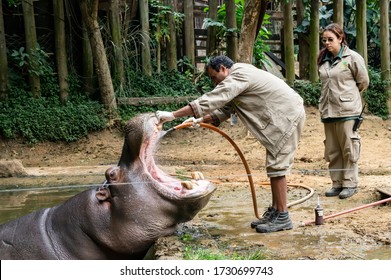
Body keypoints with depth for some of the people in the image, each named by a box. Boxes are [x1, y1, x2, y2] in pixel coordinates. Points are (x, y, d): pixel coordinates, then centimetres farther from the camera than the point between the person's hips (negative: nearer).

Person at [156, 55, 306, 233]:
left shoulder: (238, 77, -18)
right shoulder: (238, 77, 15)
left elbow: (210, 101, -23)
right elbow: (225, 109, 17)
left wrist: (173, 115, -22)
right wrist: (201, 120, 3)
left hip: (288, 116, -11)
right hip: (280, 118, 11)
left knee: (276, 166, -9)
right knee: (274, 165, 13)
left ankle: (282, 217, -3)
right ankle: (274, 212, 20)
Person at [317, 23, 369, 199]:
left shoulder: (352, 57, -6)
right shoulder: (323, 60, 12)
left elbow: (363, 81, 1)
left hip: (347, 111, -6)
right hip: (328, 111, 6)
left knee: (348, 149, 0)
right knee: (332, 151, 9)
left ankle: (350, 184, 10)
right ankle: (337, 183, 18)